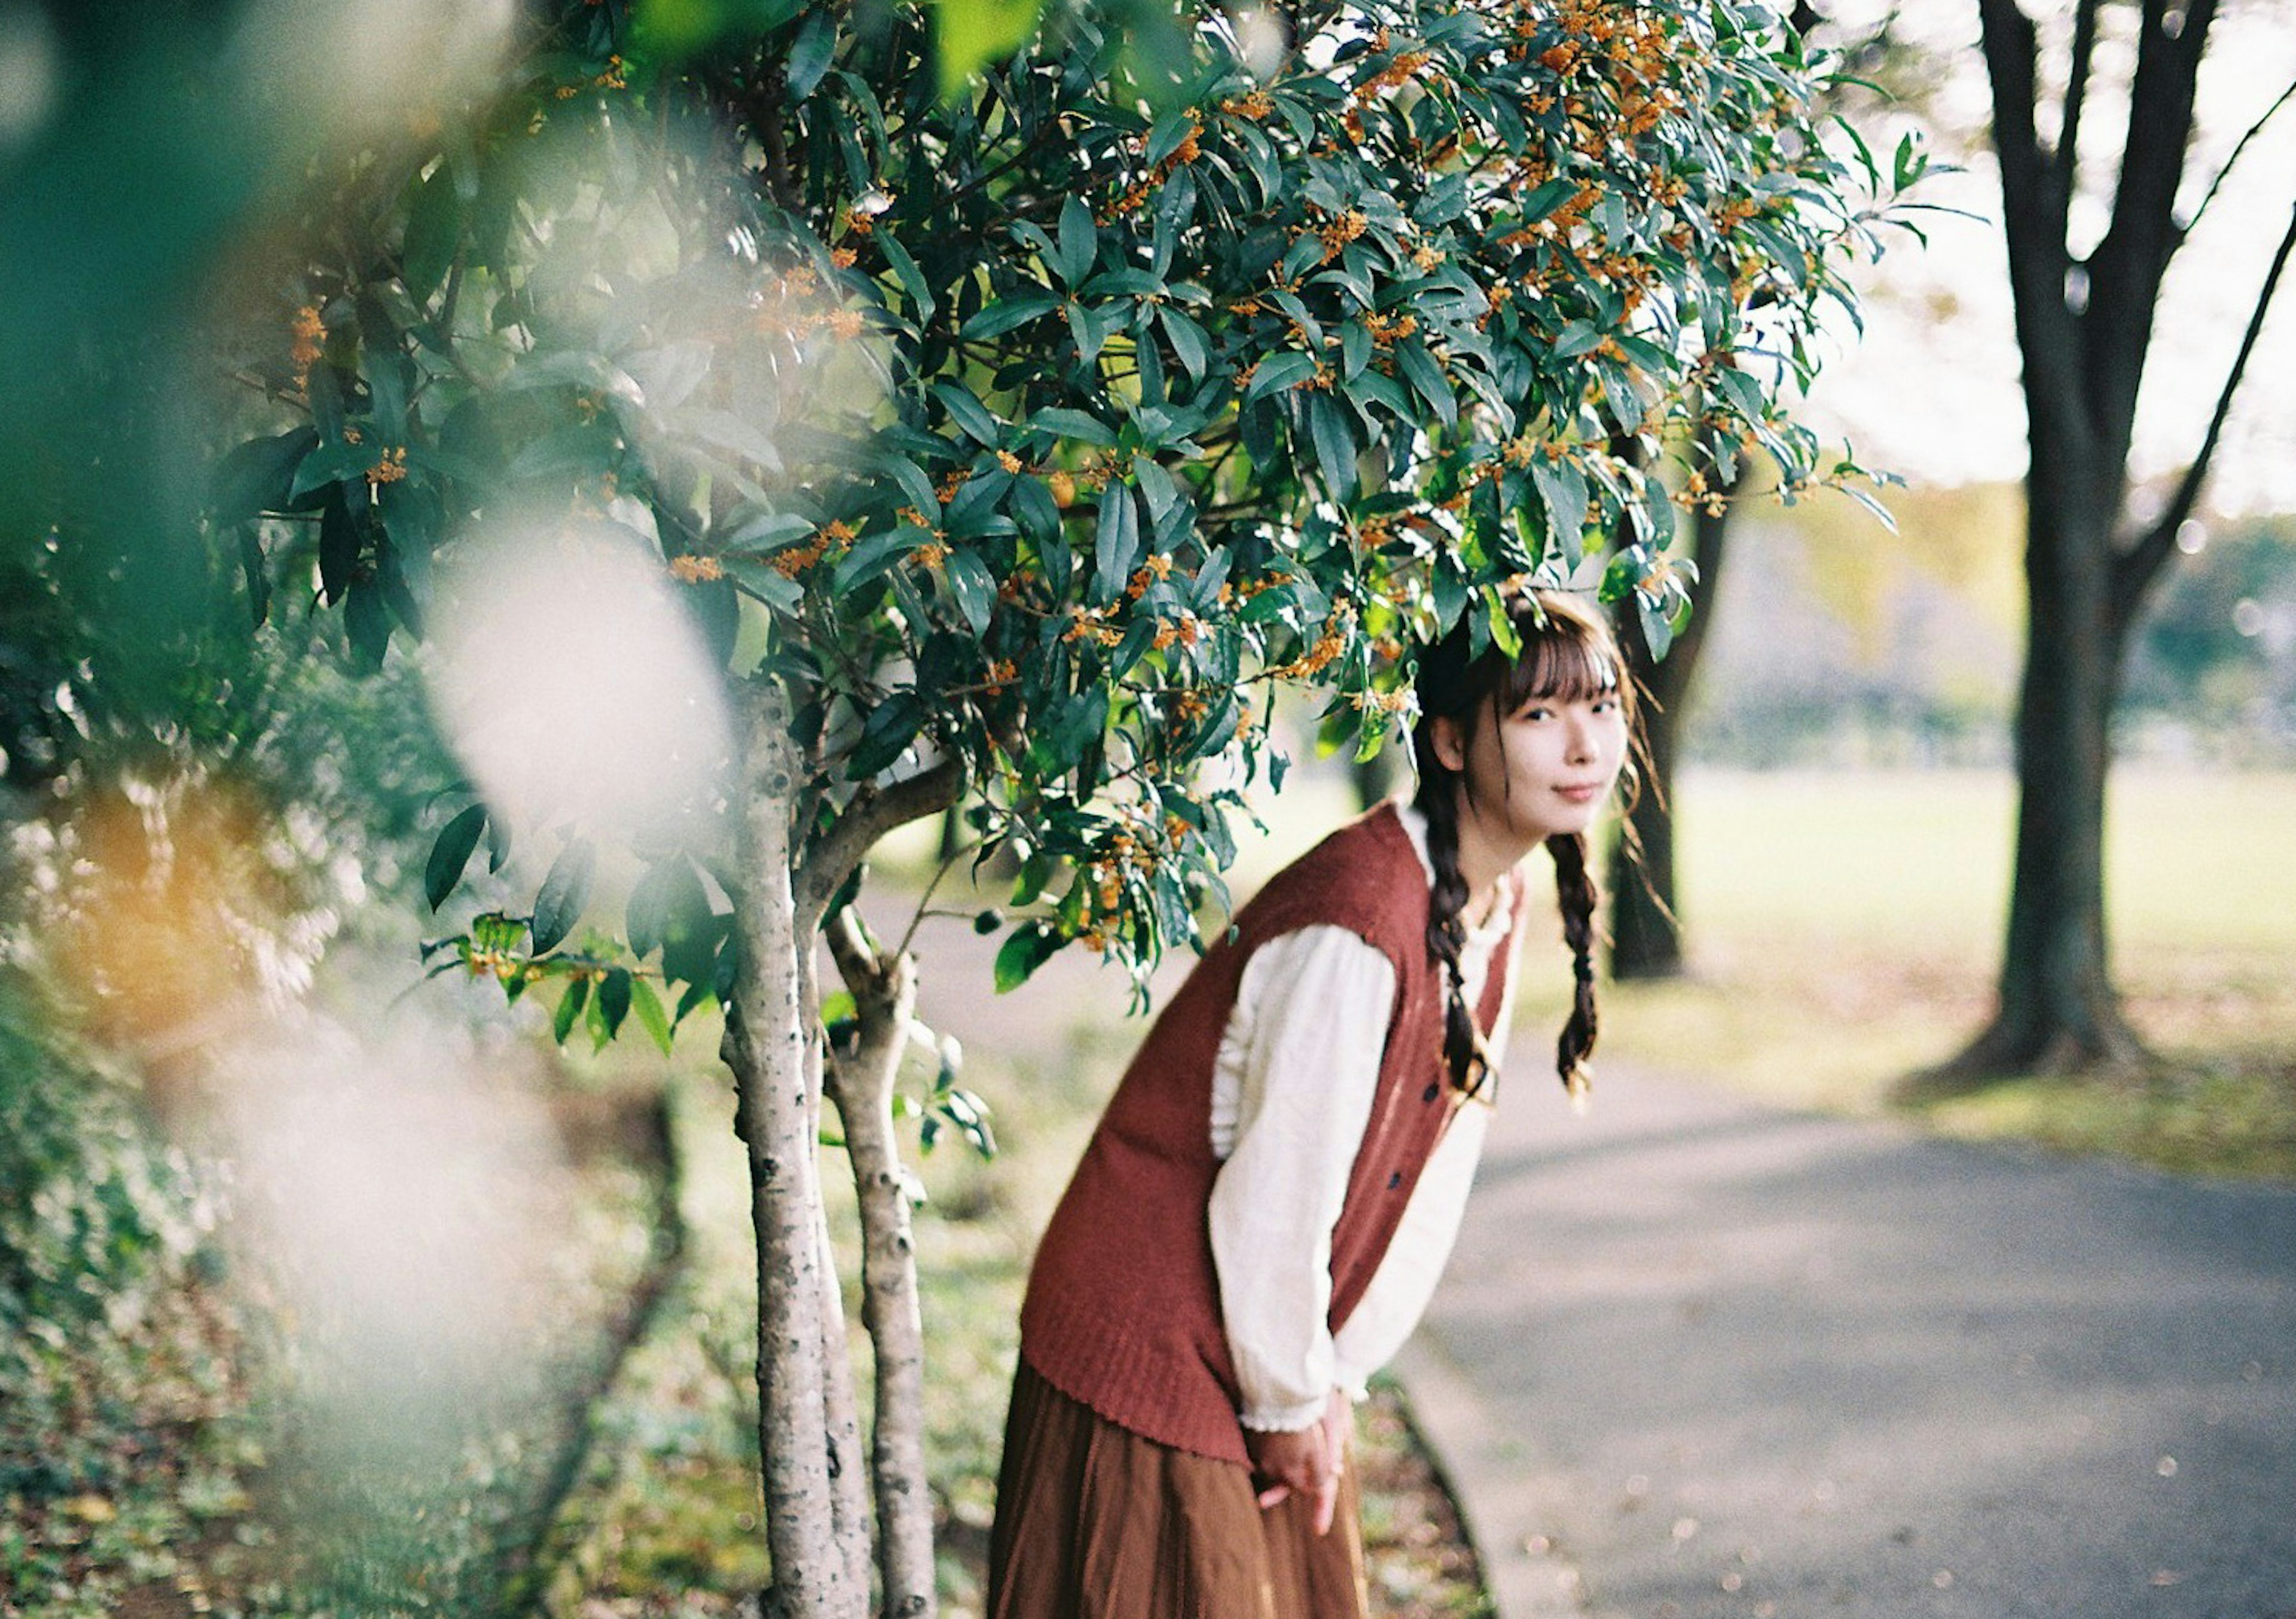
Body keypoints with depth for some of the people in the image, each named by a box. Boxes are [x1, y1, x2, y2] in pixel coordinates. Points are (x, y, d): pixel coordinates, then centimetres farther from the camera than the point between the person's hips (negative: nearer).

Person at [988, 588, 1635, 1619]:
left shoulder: (1495, 908, 1)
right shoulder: (1357, 923, -27)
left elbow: (1438, 1161, 6)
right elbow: (1275, 1200, -22)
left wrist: (1336, 1378, 5)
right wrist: (1290, 1403, -9)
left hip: (1277, 1342, 8)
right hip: (1156, 1349, -8)